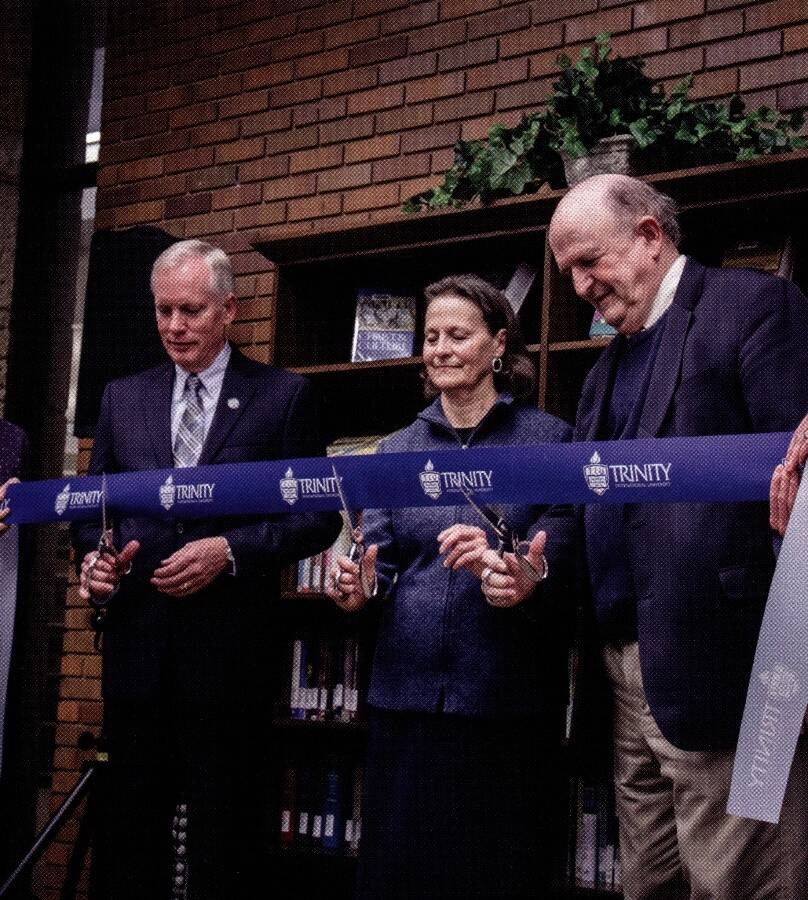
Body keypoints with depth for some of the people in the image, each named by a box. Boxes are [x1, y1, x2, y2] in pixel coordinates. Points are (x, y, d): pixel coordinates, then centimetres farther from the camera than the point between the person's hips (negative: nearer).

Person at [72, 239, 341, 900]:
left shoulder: (283, 396, 2)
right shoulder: (123, 398, 14)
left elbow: (319, 516, -1)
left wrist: (231, 549, -14)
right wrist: (92, 557, -5)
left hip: (229, 648, -3)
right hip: (136, 642, 3)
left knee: (223, 845, 3)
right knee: (129, 832, 8)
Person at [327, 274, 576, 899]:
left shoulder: (549, 440, 2)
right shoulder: (397, 450, 13)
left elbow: (555, 558, -7)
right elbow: (379, 559, 9)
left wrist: (519, 583, -28)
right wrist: (359, 587, -13)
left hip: (507, 692, -3)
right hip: (408, 689, 3)